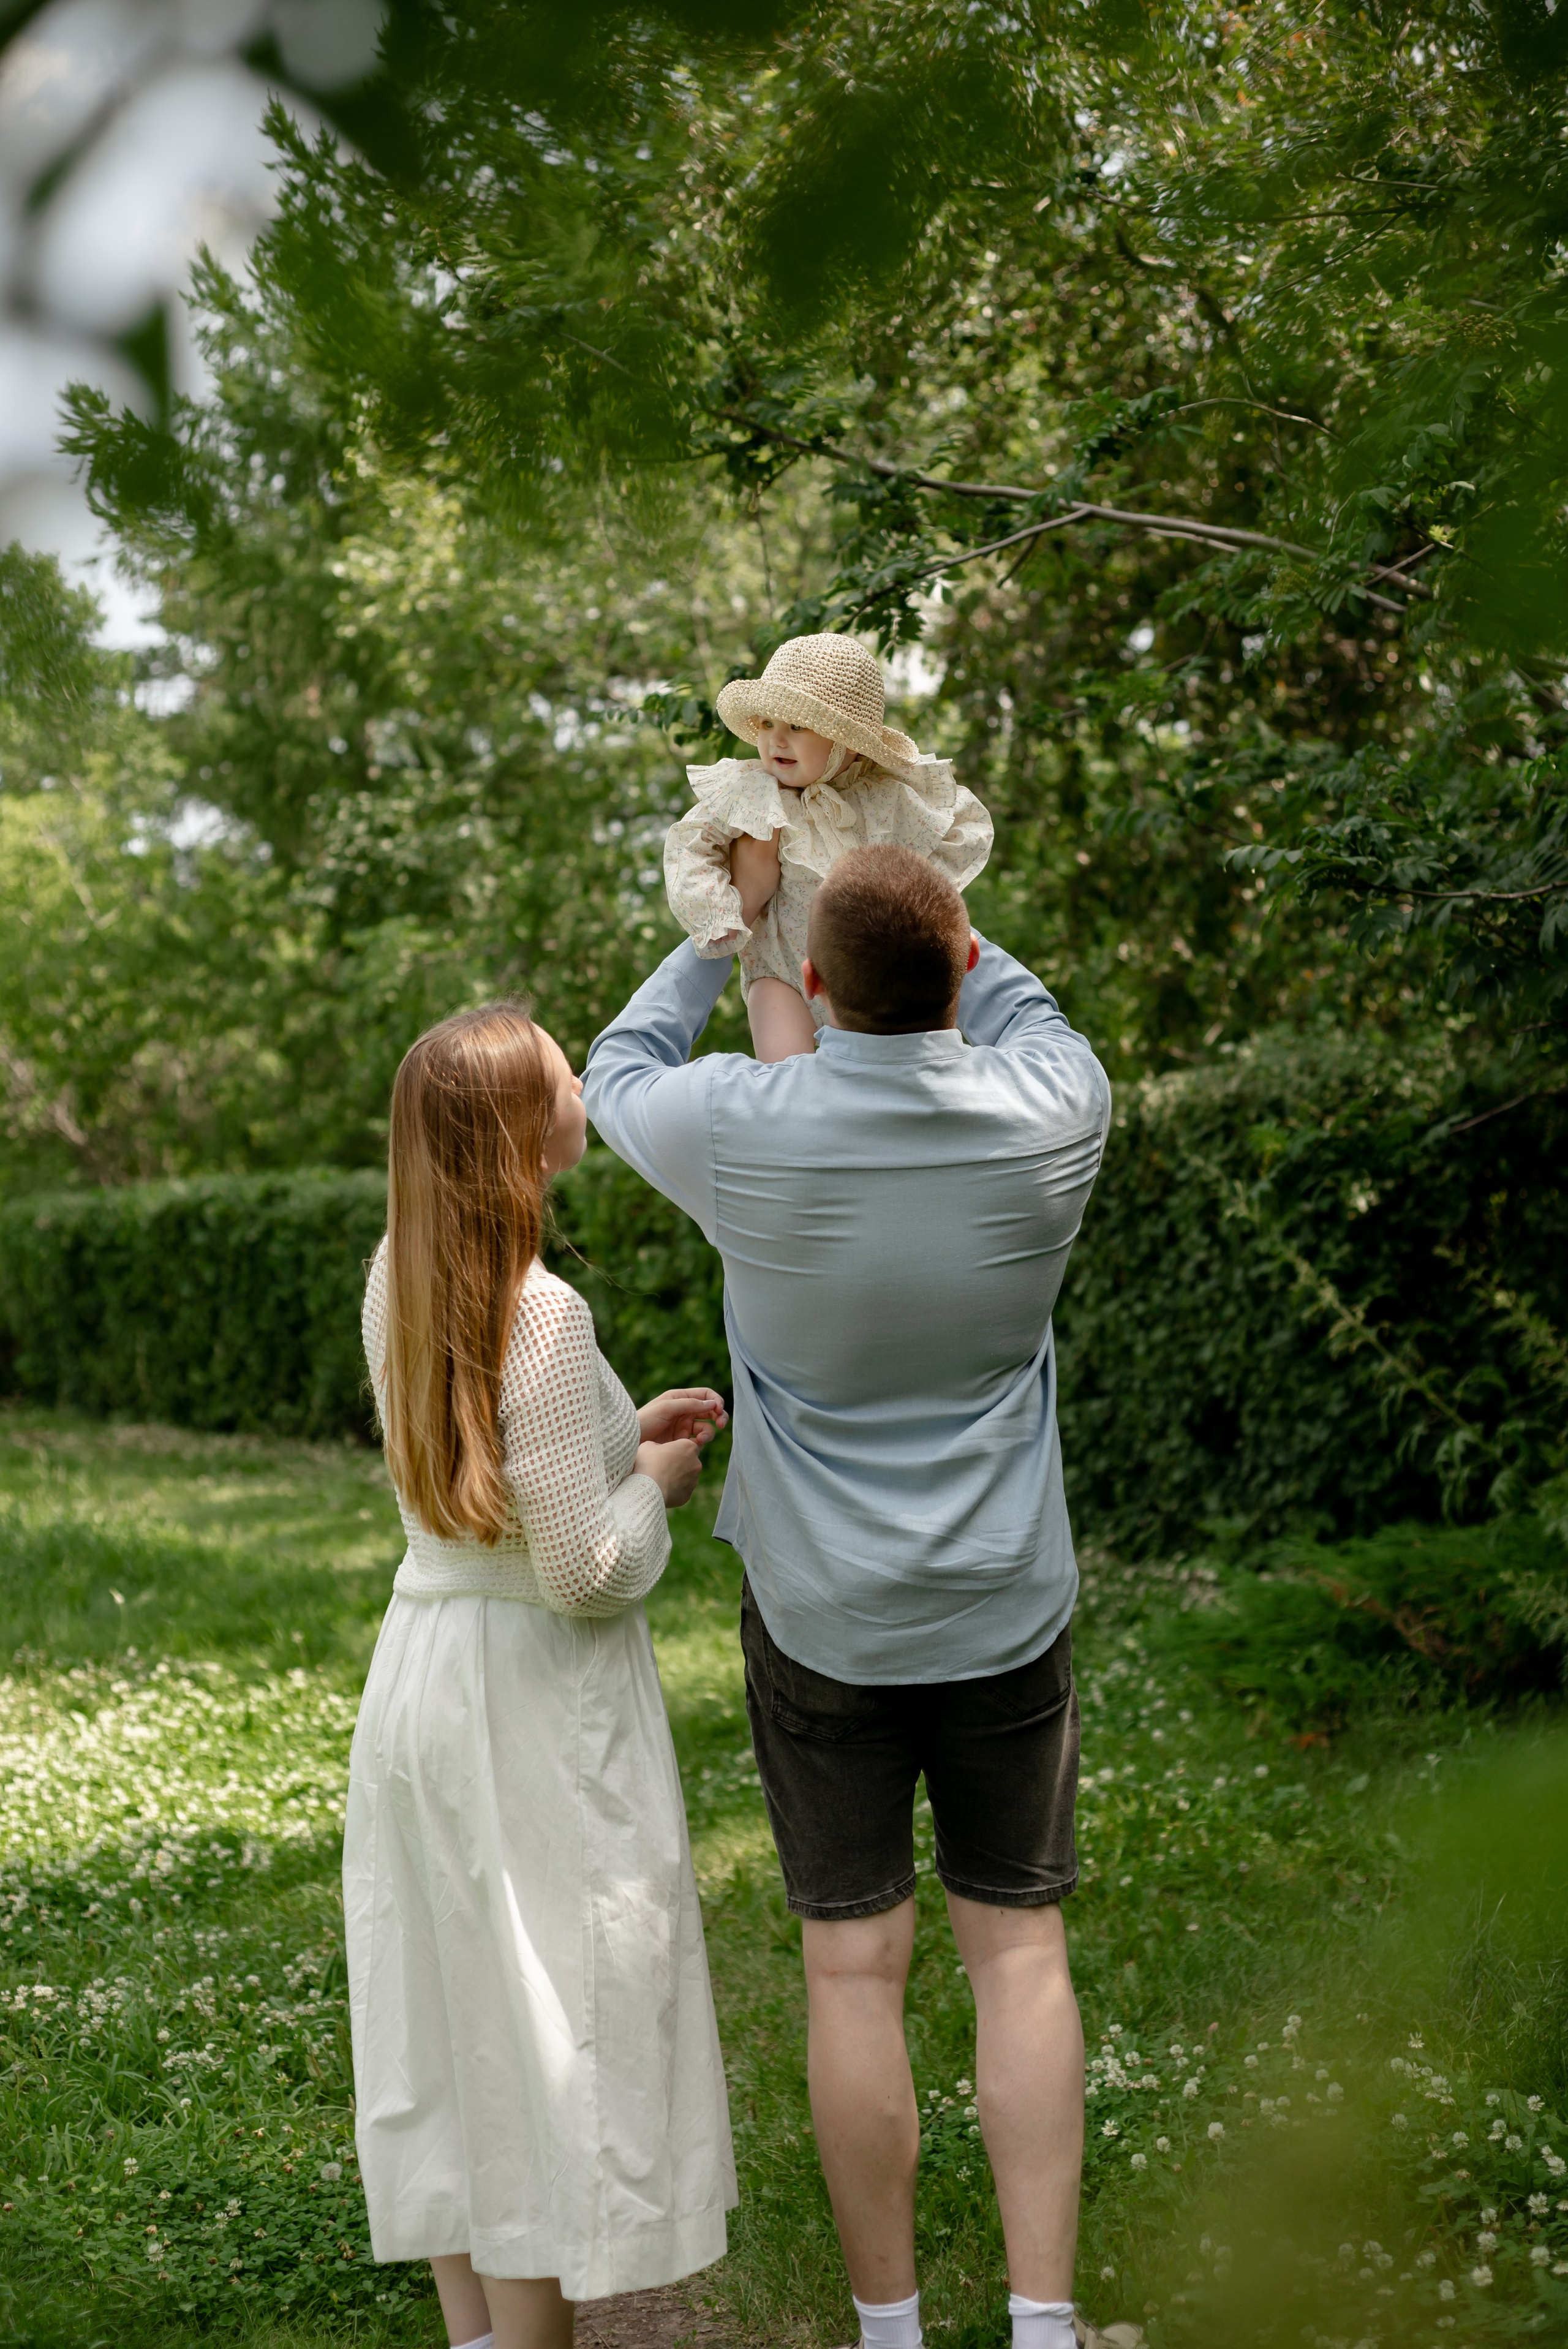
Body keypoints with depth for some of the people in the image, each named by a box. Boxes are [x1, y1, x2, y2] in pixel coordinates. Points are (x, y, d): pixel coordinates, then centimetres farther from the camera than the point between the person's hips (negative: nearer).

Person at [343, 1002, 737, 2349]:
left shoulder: (398, 1284, 3)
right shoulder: (540, 1316, -22)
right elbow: (585, 1569, -21)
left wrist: (624, 1433, 11)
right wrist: (655, 1484, -3)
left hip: (422, 1669, 8)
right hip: (538, 1698, -8)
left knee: (450, 2015, 16)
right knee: (555, 2027, 4)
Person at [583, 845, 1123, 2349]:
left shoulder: (742, 1129, -16)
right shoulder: (1050, 1116, -12)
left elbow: (618, 1072, 8)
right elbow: (1021, 1014, 14)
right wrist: (921, 902, 18)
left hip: (822, 1618, -1)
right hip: (1006, 1607, 1)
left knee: (852, 1968, 7)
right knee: (1018, 1950, 9)